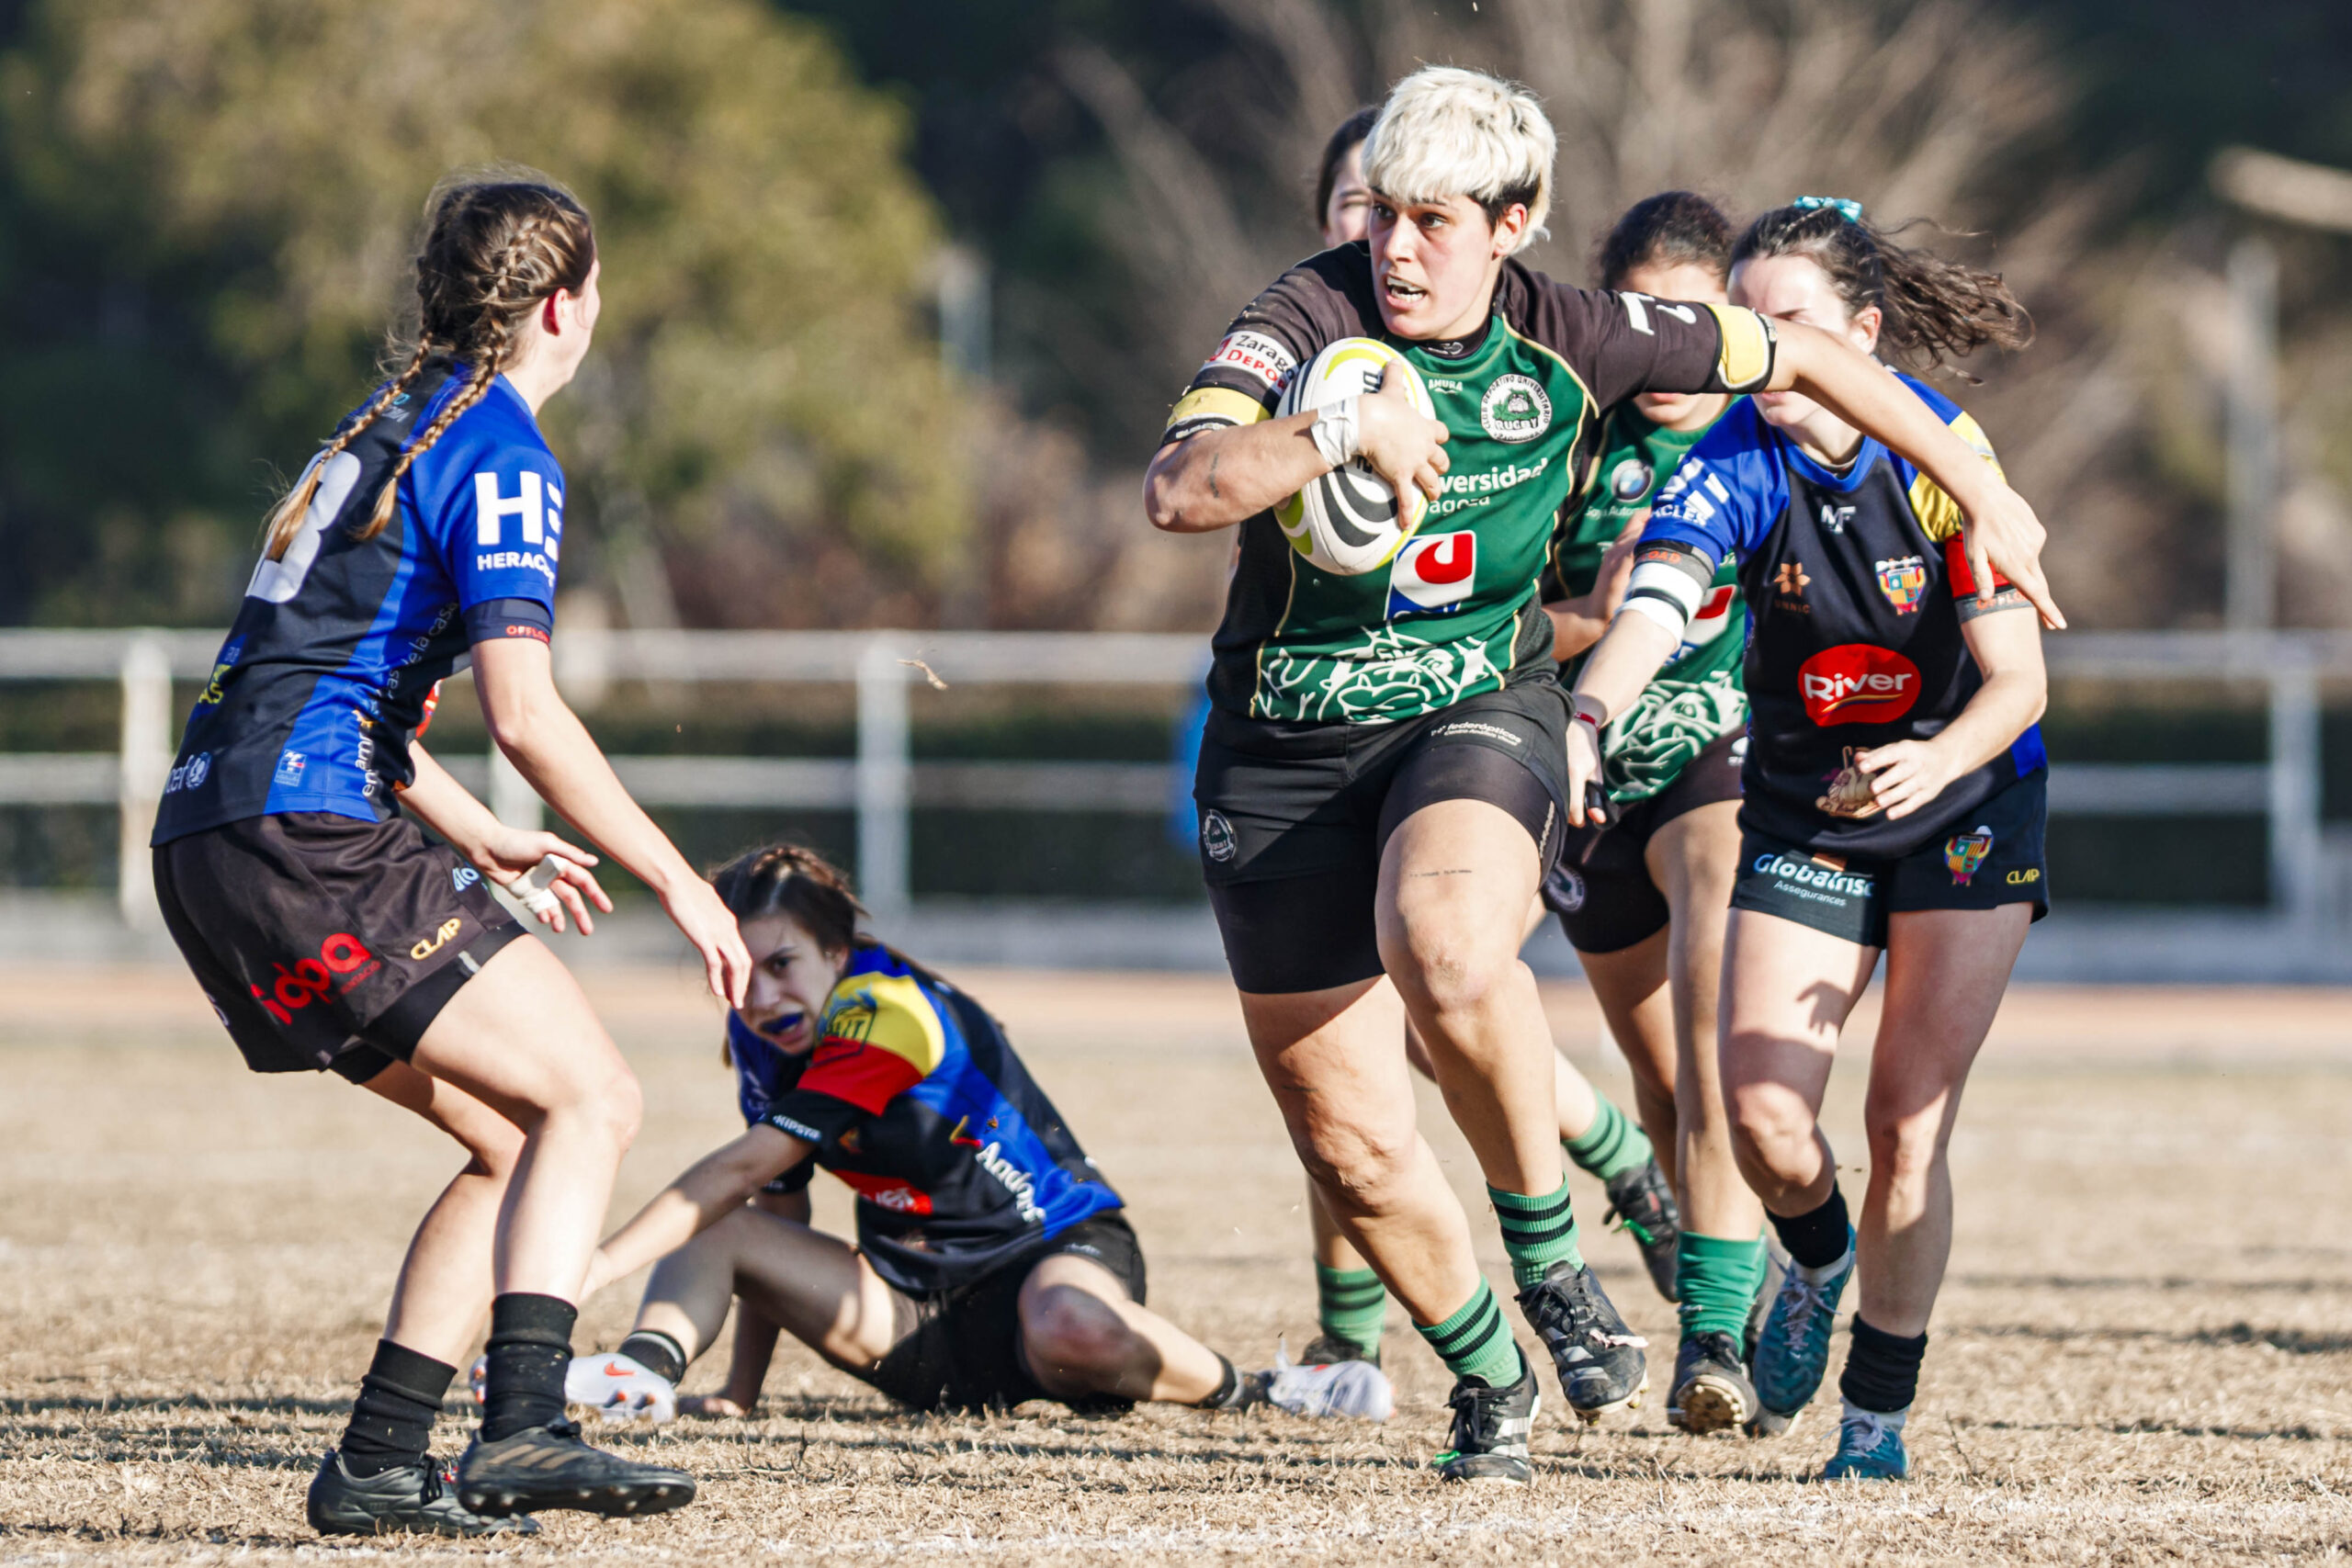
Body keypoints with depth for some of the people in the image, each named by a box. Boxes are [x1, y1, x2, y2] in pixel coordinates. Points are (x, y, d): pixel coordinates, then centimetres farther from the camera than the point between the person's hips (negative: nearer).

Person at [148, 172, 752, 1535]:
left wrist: (484, 843, 38)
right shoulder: (502, 456, -7)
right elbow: (524, 715, -17)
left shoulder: (393, 426, 23)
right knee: (591, 1097, -8)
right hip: (308, 832, -9)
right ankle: (525, 1428, -23)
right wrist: (677, 880, -10)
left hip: (214, 834, 9)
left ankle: (377, 1466, 6)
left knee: (513, 1137, 12)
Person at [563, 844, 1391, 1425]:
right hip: (912, 1305, 7)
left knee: (1071, 1328, -43)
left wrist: (603, 1262, -32)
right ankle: (645, 1372, -37)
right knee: (709, 1229, -8)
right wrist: (740, 1390, 2)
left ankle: (1242, 1390, -17)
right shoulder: (760, 1035, 1)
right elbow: (780, 1209, 8)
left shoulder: (889, 1013, -23)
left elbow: (741, 1169, -28)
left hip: (1054, 1254, -7)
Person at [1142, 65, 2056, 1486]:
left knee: (1447, 949, -37)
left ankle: (1552, 1258, -16)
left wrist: (1980, 490, 15)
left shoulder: (1570, 342, -6)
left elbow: (1801, 356, 9)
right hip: (1284, 755, 1)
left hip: (1482, 717, -1)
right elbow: (1179, 490, -26)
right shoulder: (1311, 321, -12)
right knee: (1352, 1145, 0)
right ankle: (1488, 1384, 27)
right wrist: (1339, 431, -39)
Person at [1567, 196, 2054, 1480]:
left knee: (1906, 1119, -8)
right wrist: (1582, 721, -54)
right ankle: (1818, 1262, 26)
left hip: (1966, 805, -2)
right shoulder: (1733, 464, -16)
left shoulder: (1946, 457, -20)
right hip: (1800, 816, 2)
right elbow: (1652, 607, -33)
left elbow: (2016, 679, -20)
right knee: (1763, 1117, -10)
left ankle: (1878, 1417, 8)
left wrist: (1929, 764, -40)